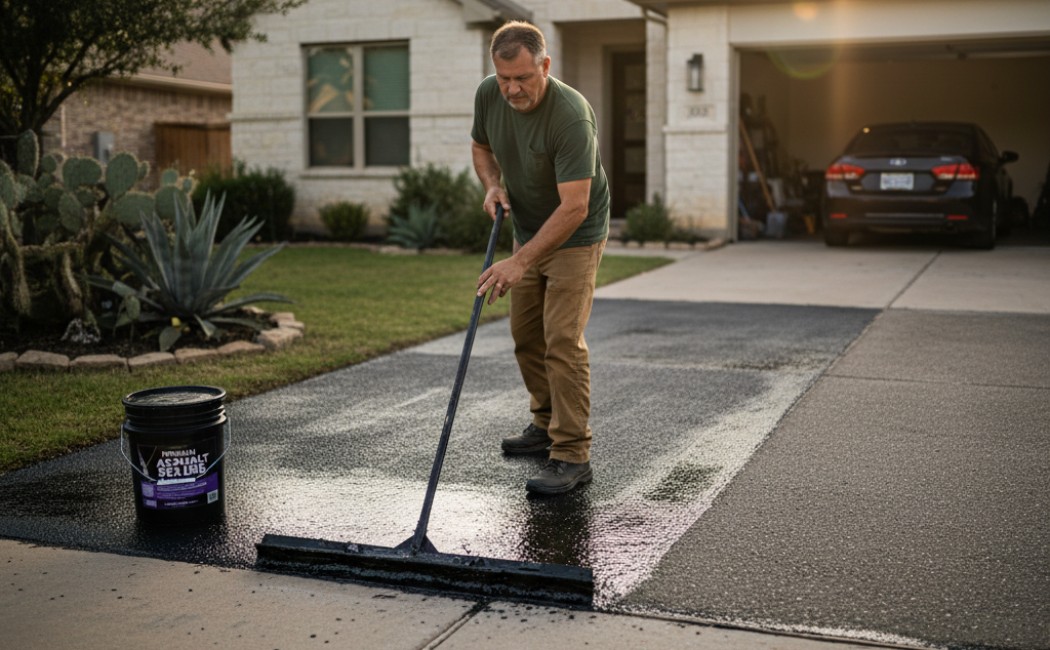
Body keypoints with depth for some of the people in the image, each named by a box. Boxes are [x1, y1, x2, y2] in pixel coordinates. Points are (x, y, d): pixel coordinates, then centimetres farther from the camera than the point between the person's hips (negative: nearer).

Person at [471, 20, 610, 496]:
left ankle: (572, 455, -9)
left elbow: (574, 208, -34)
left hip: (575, 235, -7)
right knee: (526, 335, 14)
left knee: (563, 340, -14)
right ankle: (547, 424, 31)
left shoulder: (571, 116, -32)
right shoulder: (488, 95, -11)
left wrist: (520, 262, -36)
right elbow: (481, 146, 11)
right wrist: (493, 185, -10)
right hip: (528, 229, 7)